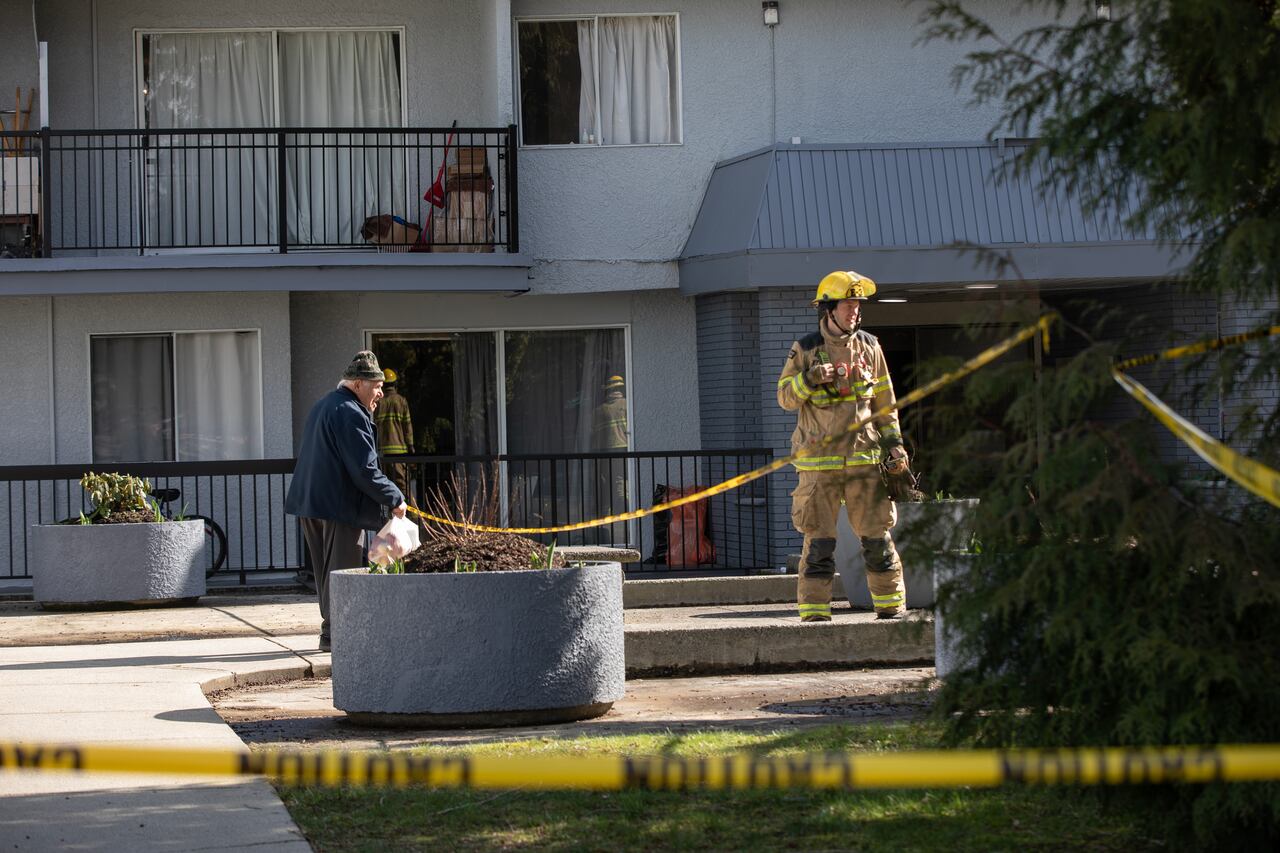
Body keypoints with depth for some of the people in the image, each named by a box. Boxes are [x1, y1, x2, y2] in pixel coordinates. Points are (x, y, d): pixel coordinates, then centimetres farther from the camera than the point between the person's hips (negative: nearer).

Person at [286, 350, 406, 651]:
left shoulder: (323, 406, 18)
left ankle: (332, 629, 19)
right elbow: (364, 469, -19)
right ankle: (334, 633, -4)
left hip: (311, 503, 10)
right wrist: (395, 499, -10)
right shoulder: (350, 414, -16)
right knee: (342, 571, -4)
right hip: (341, 504, -10)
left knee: (327, 572, 14)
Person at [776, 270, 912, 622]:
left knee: (877, 535, 4)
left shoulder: (869, 348, 9)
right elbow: (785, 397, 3)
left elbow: (884, 402, 16)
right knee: (819, 539, -3)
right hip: (819, 459, -2)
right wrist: (809, 379, -16)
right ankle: (814, 611, 1)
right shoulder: (805, 350, 1)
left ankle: (891, 605, 11)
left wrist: (894, 443, 10)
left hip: (865, 457, 2)